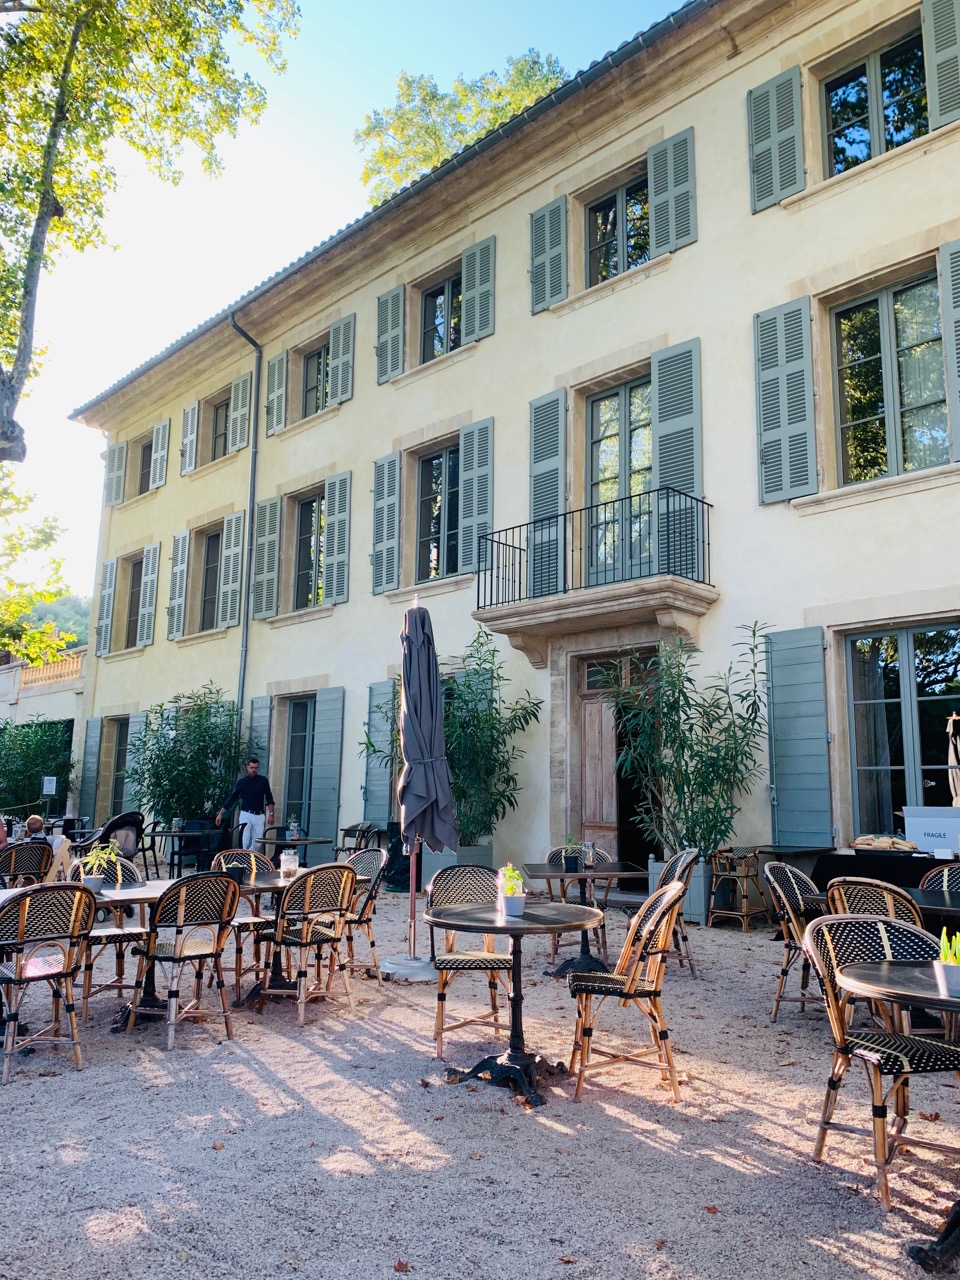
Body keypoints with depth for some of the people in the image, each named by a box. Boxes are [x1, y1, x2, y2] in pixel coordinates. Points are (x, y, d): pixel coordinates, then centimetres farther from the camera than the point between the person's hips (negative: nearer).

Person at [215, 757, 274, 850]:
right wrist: (221, 814, -1)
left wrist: (271, 814, -5)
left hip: (259, 816, 2)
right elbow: (232, 798, 3)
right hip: (246, 815, -2)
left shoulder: (263, 781, 4)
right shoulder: (242, 782, 1)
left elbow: (269, 799, 6)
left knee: (257, 844, -1)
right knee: (244, 842, -9)